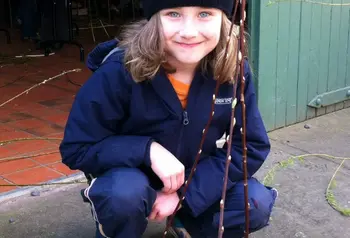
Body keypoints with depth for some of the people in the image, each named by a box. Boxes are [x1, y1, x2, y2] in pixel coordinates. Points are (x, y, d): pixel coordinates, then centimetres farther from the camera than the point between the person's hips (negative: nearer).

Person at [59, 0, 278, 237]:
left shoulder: (234, 71, -19)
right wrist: (148, 150, -33)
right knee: (124, 192, -36)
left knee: (256, 203, -19)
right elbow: (75, 148, -20)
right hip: (130, 178, -3)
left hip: (195, 181, 3)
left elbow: (253, 146, -15)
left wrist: (183, 191, -24)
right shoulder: (119, 71, -26)